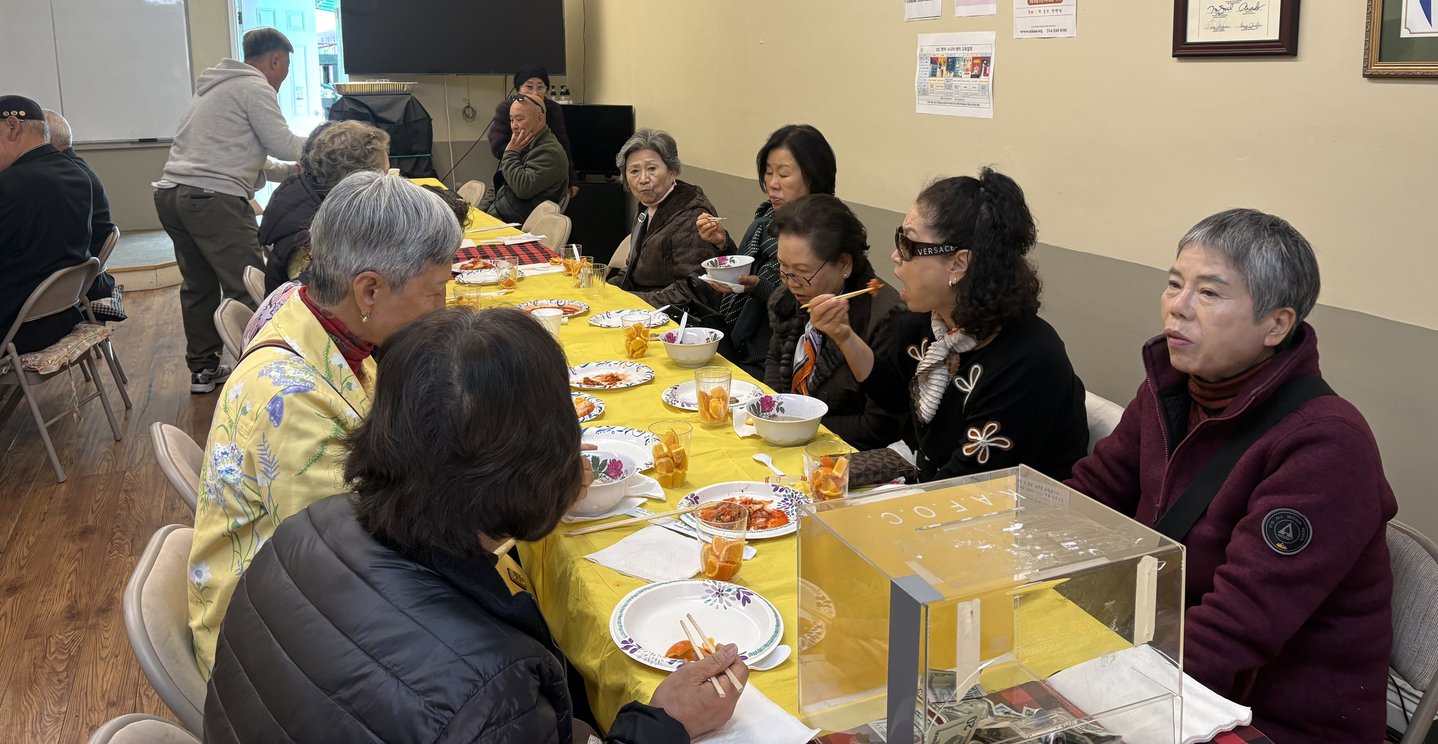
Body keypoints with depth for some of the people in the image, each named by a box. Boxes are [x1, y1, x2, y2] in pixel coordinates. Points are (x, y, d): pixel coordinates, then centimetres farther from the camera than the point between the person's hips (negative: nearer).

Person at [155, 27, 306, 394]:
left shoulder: (214, 87, 28)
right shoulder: (255, 87, -2)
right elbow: (283, 145, -5)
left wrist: (291, 171, 29)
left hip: (171, 194, 10)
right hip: (212, 199, -10)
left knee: (199, 285, 16)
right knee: (249, 290, -7)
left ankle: (203, 368, 23)